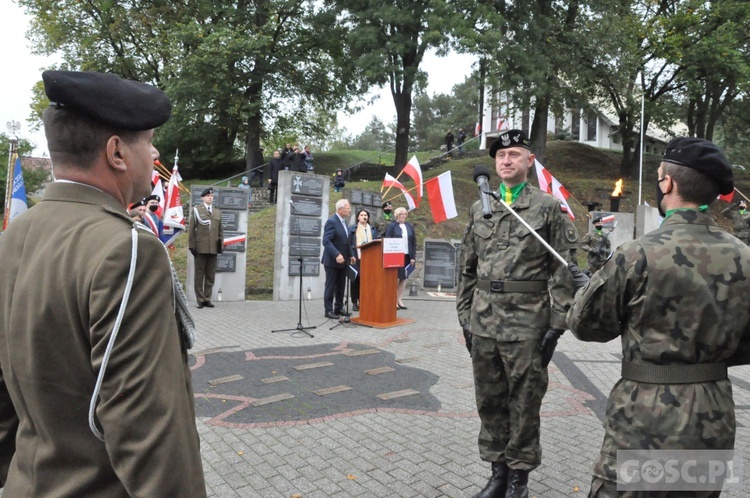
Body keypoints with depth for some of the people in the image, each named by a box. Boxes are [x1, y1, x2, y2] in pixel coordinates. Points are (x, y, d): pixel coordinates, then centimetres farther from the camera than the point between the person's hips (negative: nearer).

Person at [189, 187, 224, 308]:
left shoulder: (218, 212, 16)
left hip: (213, 249, 3)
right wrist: (192, 246, -3)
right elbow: (191, 229, 2)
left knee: (210, 275, 6)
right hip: (200, 248, -3)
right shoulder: (196, 210, 5)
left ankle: (207, 299, 14)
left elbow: (220, 230, 17)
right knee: (199, 275, 4)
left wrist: (221, 244, 6)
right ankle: (200, 299, 10)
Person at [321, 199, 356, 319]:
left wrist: (351, 255, 10)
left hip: (342, 260, 8)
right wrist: (337, 255, -30)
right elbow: (326, 241, -23)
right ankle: (328, 310, 7)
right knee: (330, 287, 0)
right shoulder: (331, 221, -15)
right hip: (332, 260, -8)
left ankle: (339, 308, 23)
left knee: (341, 286, 13)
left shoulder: (344, 222, 13)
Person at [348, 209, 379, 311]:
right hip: (356, 258, -3)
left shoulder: (373, 229, 16)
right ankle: (355, 303, 6)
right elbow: (348, 243, 2)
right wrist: (356, 246, -12)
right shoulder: (352, 229, 6)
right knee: (356, 280, -1)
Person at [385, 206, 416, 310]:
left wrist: (413, 257, 2)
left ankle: (399, 299, 15)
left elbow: (414, 242, 9)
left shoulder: (410, 226, 10)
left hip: (407, 256, 4)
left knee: (404, 278, 7)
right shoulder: (392, 226, -2)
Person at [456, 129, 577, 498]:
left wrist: (556, 325, -9)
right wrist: (465, 317, 10)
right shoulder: (479, 209, 11)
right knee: (489, 401, 13)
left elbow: (563, 270, -5)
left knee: (524, 404, 7)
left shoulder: (549, 207, -1)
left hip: (527, 324, -4)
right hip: (483, 322, 4)